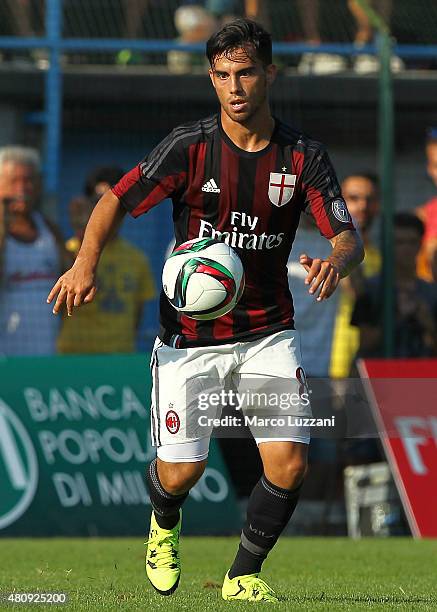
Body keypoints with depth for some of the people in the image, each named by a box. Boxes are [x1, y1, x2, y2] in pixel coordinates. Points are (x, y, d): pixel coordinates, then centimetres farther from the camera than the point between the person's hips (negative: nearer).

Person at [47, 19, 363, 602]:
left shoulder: (303, 155, -5)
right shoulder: (191, 146, -10)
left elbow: (349, 236, -7)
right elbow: (116, 201, -7)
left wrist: (336, 261, -32)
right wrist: (86, 261, -26)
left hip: (269, 331, 1)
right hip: (191, 335, -1)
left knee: (289, 462, -13)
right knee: (180, 472, -2)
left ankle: (244, 576, 12)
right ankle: (164, 525, 38)